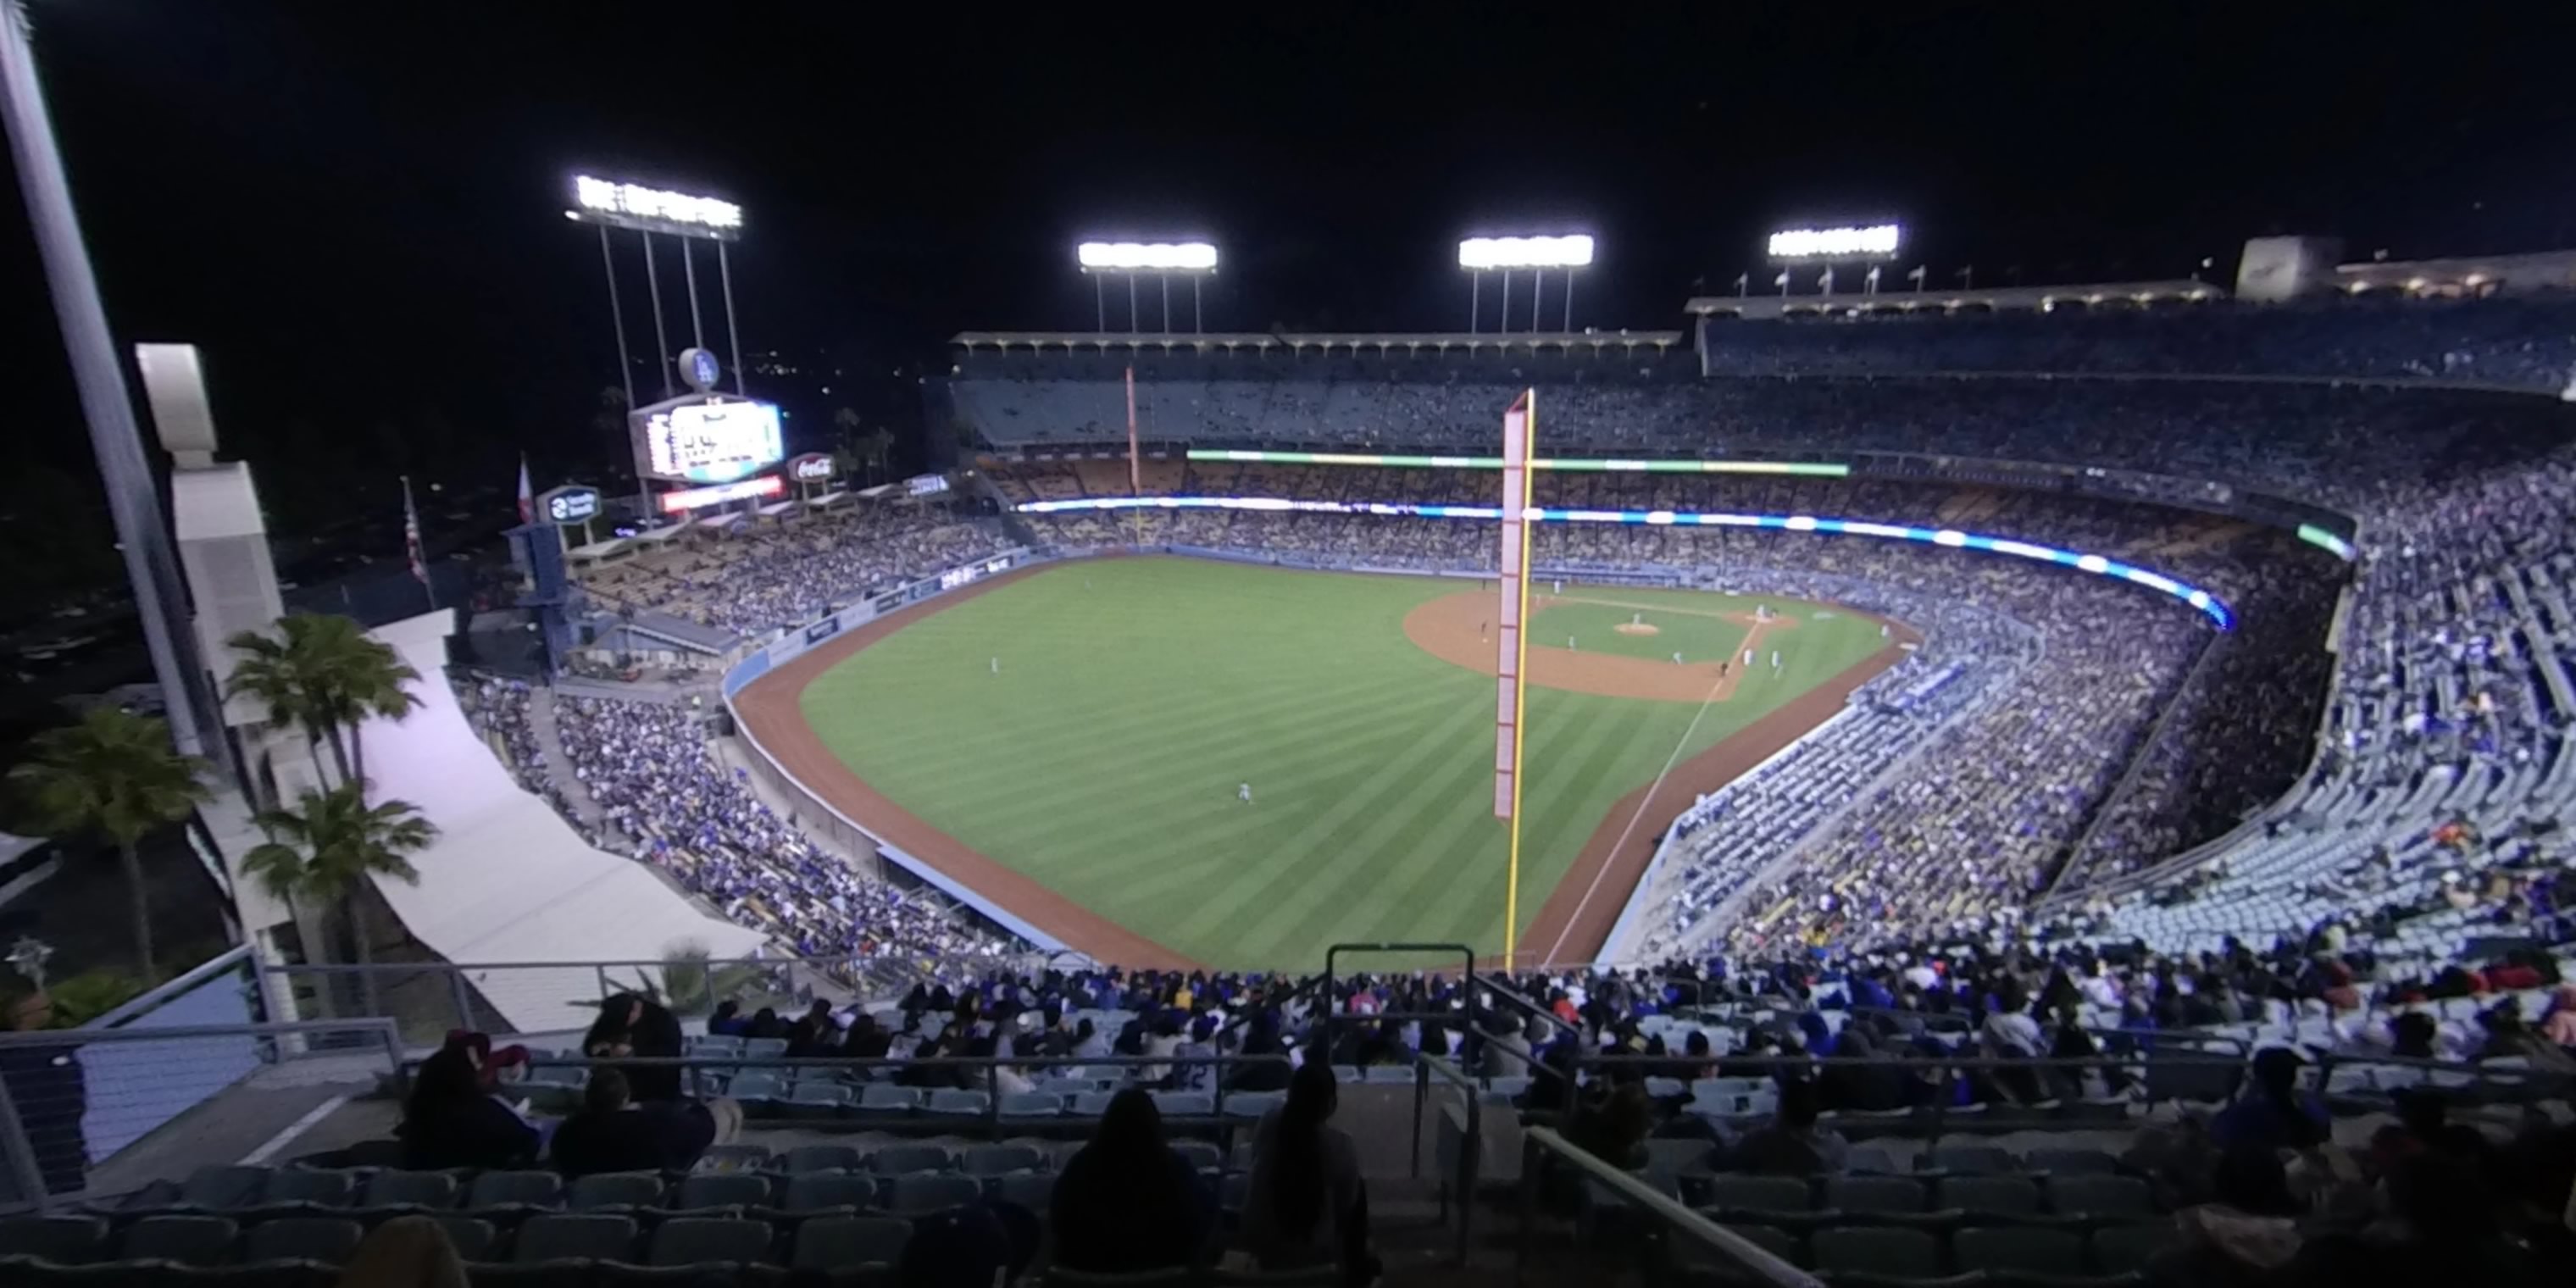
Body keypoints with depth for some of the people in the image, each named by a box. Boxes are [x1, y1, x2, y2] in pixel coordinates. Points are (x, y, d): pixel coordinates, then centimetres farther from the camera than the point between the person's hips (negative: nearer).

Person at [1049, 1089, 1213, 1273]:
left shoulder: (1081, 1163, -19)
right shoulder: (1174, 1164, -23)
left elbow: (1057, 1216, -2)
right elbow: (1204, 1212, -8)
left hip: (1090, 1264, 2)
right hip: (1162, 1265, -1)